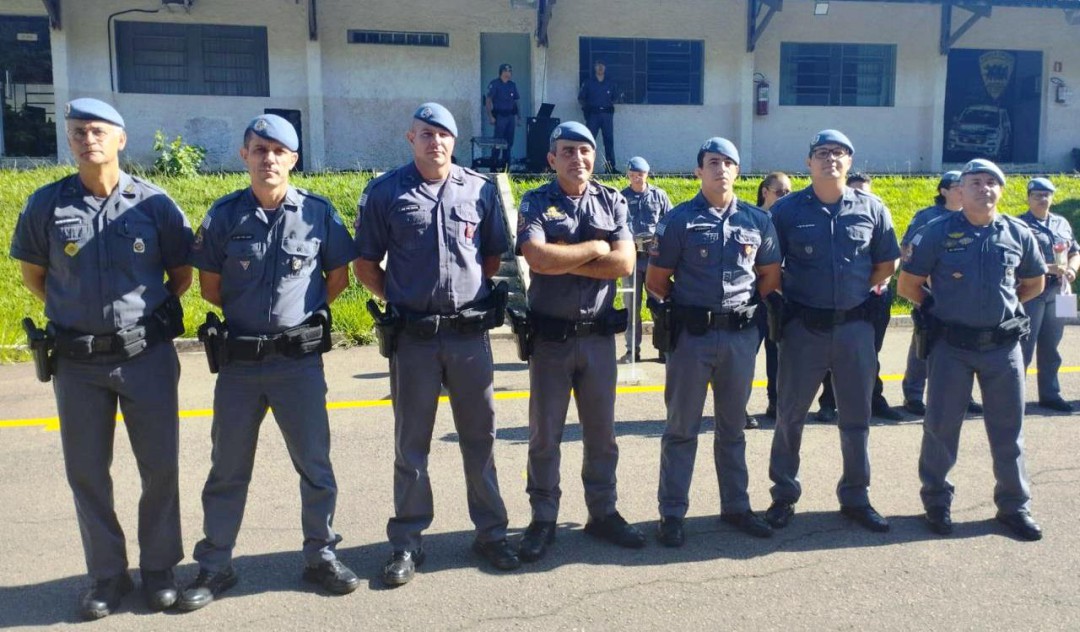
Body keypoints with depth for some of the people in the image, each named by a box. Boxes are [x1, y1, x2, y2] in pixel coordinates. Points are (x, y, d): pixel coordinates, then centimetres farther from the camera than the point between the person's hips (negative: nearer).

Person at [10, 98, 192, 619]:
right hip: (77, 361, 1)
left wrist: (148, 312, 1)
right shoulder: (47, 204, 0)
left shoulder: (154, 203, -3)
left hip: (147, 356, -1)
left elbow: (181, 272, 8)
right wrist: (70, 312, 6)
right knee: (86, 472, 9)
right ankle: (107, 575, 26)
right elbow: (32, 274, 13)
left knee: (160, 467, 6)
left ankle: (159, 568, 25)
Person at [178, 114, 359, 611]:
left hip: (300, 360, -1)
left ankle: (321, 556, 25)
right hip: (238, 361, 1)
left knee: (314, 463, 8)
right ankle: (215, 566, 26)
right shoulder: (224, 215, -1)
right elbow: (210, 287, 7)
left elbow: (338, 277, 9)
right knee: (227, 469, 12)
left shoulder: (318, 212, -3)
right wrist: (249, 316, 10)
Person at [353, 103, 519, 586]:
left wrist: (474, 294, 6)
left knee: (480, 437, 10)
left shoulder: (480, 191, 6)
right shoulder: (384, 192, 2)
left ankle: (491, 533, 24)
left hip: (470, 333, 1)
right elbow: (365, 263, 6)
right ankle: (407, 543, 20)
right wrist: (397, 301, 1)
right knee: (411, 443, 8)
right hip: (412, 338, -1)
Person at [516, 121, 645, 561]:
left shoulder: (611, 202, 6)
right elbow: (538, 259, -21)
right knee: (545, 433, 7)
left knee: (602, 432, 13)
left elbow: (624, 263, -8)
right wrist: (594, 249, -10)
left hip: (599, 335, 3)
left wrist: (564, 260, -14)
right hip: (550, 337, -2)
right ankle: (543, 520, 20)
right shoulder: (536, 203, -2)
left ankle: (603, 513, 27)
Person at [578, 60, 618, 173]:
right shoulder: (588, 82, 8)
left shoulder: (611, 83, 13)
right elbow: (581, 98, 10)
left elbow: (615, 98, 20)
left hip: (607, 114, 2)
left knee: (609, 140, 0)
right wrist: (586, 107, 0)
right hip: (593, 114, -2)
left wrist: (610, 104, 6)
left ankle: (610, 167, 2)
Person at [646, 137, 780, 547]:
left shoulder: (757, 220, 7)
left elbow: (770, 275, 16)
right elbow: (657, 280, 0)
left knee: (733, 427, 14)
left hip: (741, 334, 3)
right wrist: (676, 312, -4)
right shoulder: (679, 220, -3)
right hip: (692, 333, -3)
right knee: (682, 427, 4)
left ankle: (735, 506, 27)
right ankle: (671, 513, 13)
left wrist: (753, 309, 7)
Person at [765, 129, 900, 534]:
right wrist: (786, 299, -1)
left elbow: (885, 265, 12)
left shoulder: (871, 209, 3)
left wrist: (857, 290, 7)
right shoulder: (787, 210, -3)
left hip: (855, 325, 2)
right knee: (790, 414, 7)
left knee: (856, 417, 11)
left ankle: (856, 498, 26)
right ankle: (784, 496, 21)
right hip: (803, 327, -2)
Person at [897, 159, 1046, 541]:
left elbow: (1035, 283, 18)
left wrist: (1003, 305, 9)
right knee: (942, 426, 5)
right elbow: (908, 285, 1)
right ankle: (937, 502, 20)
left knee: (1009, 428, 10)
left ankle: (1014, 505, 24)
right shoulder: (938, 233, -5)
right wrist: (940, 308, 3)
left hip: (1003, 345, 3)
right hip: (951, 345, -2)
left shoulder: (1018, 234, 3)